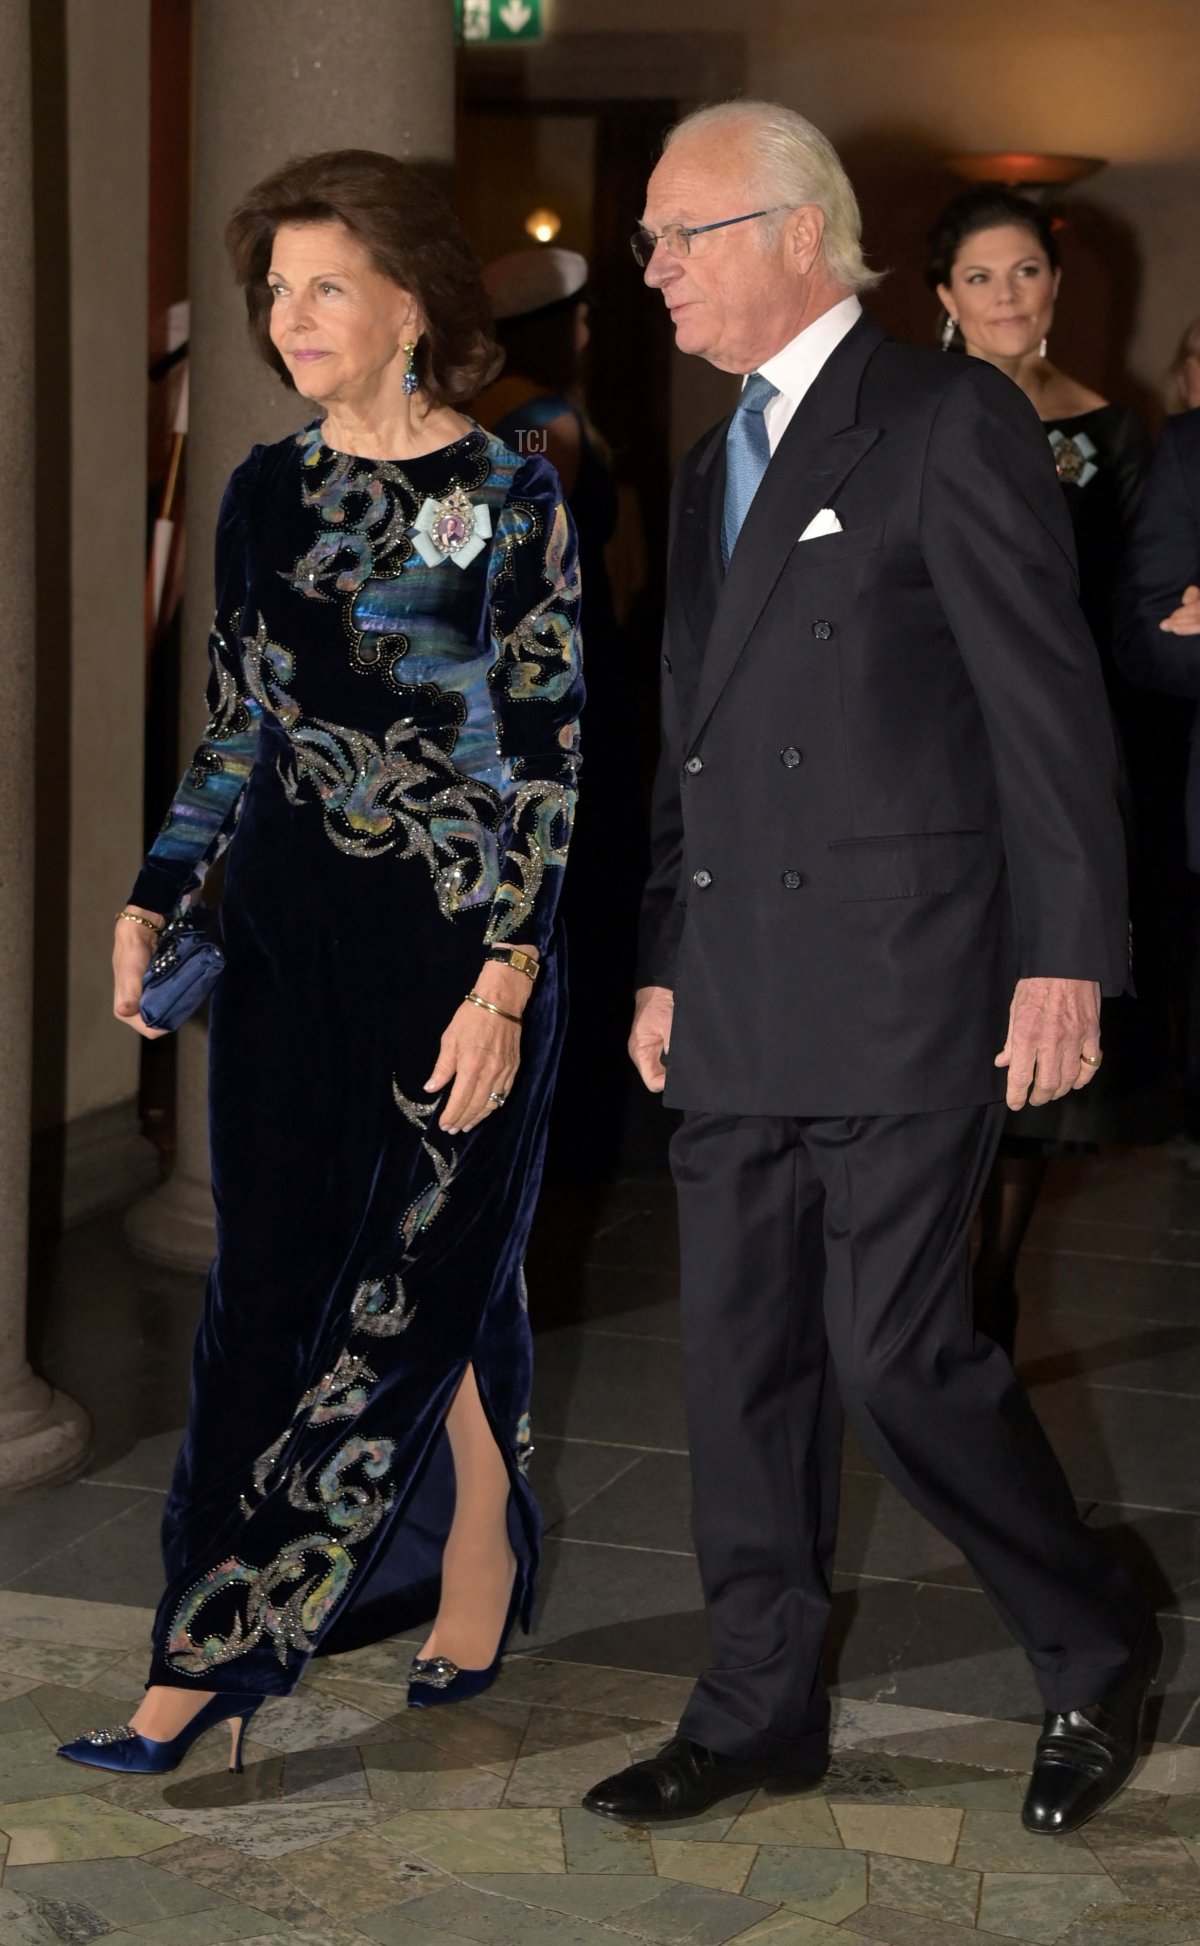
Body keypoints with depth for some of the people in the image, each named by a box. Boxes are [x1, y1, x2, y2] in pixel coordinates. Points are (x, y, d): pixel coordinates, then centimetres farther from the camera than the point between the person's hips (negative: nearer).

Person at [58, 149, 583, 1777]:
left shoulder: (508, 501, -6)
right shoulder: (267, 493, 9)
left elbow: (549, 753, -9)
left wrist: (507, 977, -15)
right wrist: (153, 898, 10)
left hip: (459, 937, -5)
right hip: (289, 928, 5)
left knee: (419, 1286, -1)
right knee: (272, 1281, 3)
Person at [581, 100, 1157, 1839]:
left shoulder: (948, 421, -5)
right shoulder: (713, 470, 19)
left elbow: (1049, 704, -10)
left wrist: (1069, 954, -15)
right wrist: (664, 963, 18)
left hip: (903, 989, -8)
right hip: (740, 1008, 8)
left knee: (896, 1353, -7)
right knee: (743, 1363, 9)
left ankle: (1095, 1648, 15)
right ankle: (761, 1710, 22)